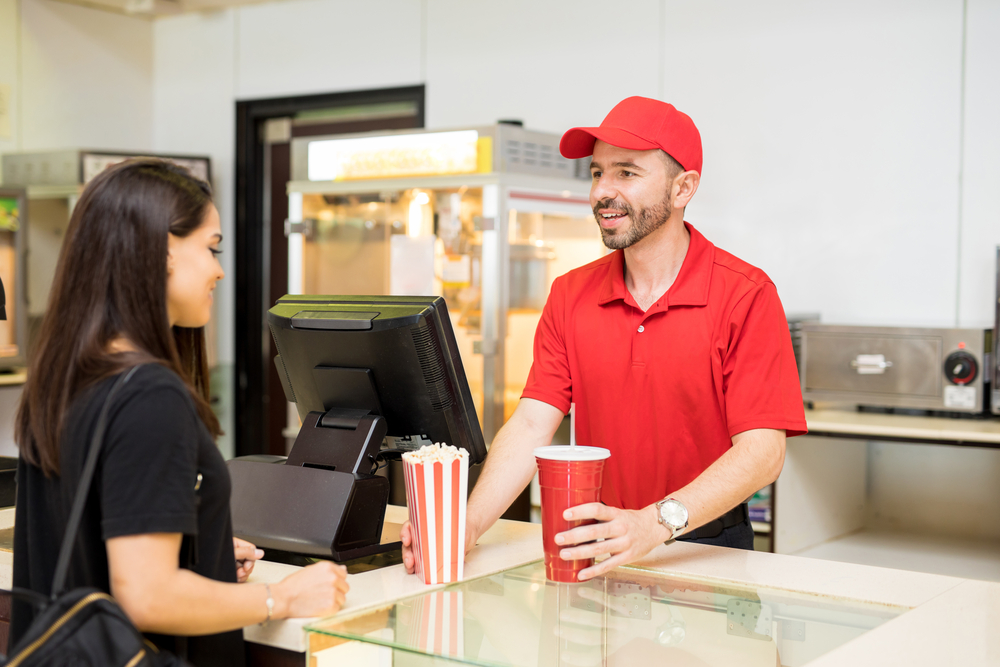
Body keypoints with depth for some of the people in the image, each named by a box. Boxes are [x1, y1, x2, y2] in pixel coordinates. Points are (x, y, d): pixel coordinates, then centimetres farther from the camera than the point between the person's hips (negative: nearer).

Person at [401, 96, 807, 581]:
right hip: (599, 553, 3)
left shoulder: (745, 296, -10)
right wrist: (467, 523, -21)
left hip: (710, 547, -3)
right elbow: (532, 424, -3)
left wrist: (655, 523, -32)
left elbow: (762, 451, -17)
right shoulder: (570, 296, 5)